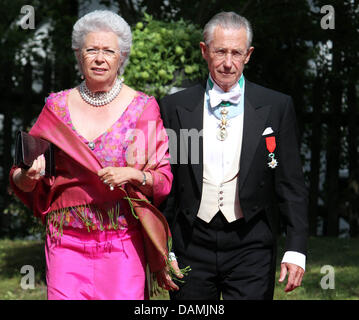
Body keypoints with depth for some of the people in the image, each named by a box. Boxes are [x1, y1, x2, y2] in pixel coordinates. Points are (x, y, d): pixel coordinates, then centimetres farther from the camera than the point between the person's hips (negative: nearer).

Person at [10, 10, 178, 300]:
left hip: (124, 241, -1)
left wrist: (134, 175, -16)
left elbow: (165, 180, 3)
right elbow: (25, 184, 13)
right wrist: (28, 176, -10)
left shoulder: (144, 108, 2)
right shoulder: (57, 106, 8)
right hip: (68, 241, 1)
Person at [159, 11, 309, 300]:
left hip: (251, 247, -1)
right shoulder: (175, 107, 5)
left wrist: (295, 250, -4)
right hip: (191, 245, 1)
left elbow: (292, 186, 3)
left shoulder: (277, 107, 3)